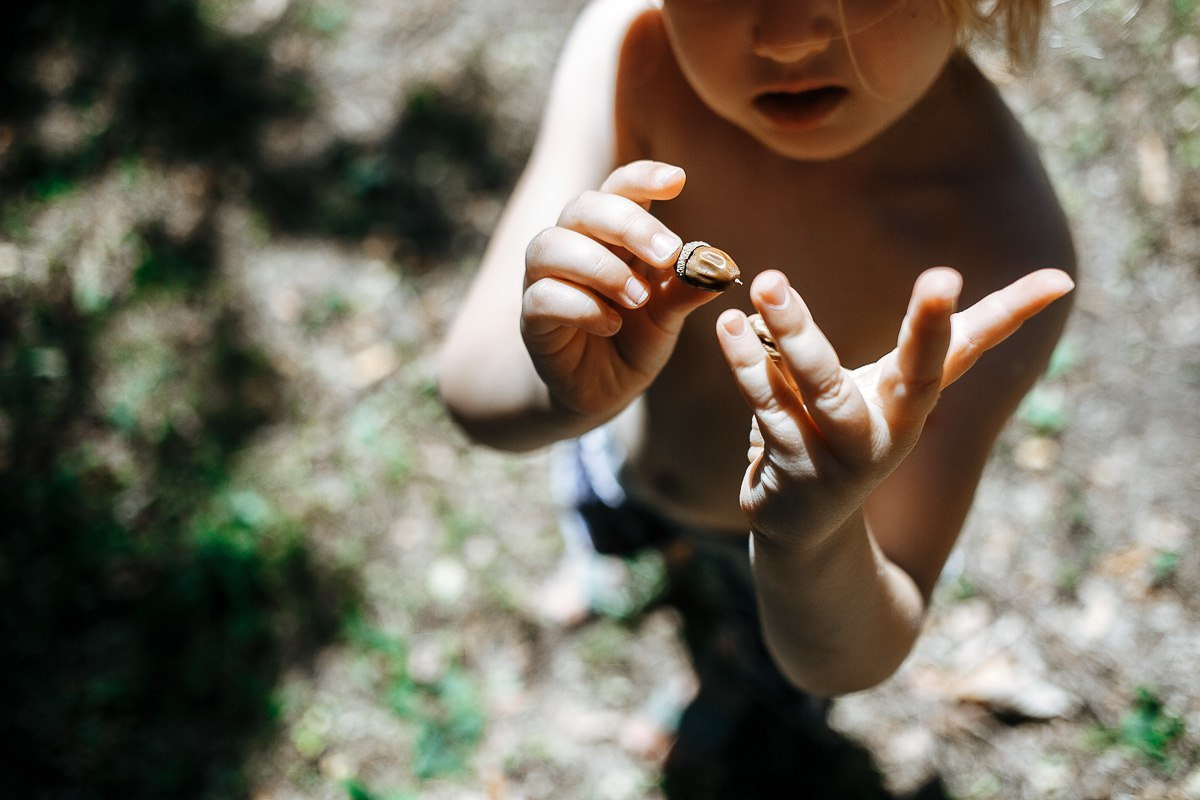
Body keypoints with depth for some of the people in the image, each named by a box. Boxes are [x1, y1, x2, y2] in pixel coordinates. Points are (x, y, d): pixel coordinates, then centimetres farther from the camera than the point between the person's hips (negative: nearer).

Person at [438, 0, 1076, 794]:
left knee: (749, 666, 33)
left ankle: (730, 687, 72)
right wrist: (568, 389, -57)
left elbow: (841, 667, -38)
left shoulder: (1002, 238, -43)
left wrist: (812, 550, -61)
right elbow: (470, 385, -35)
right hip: (624, 448, 2)